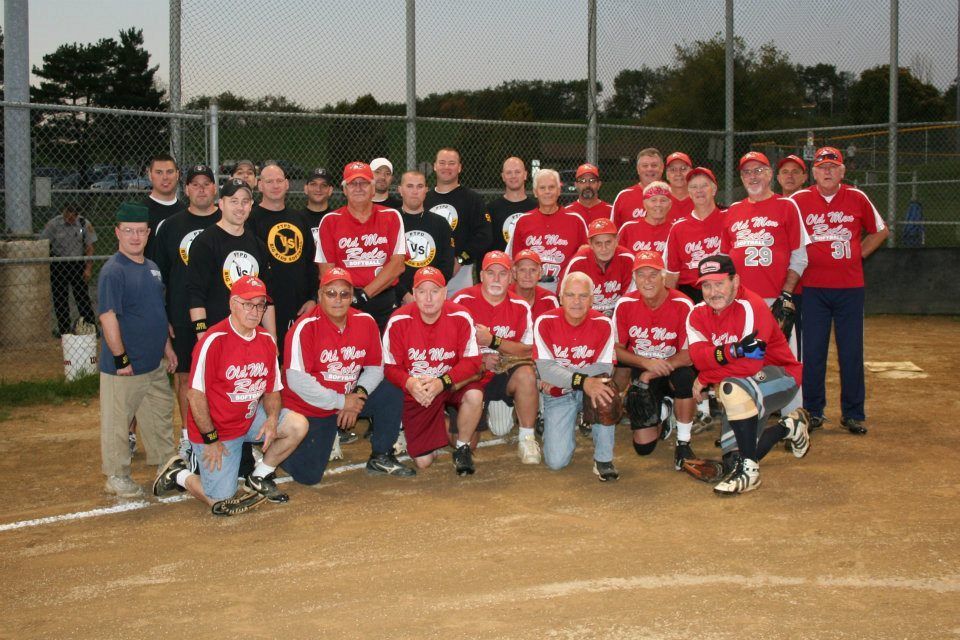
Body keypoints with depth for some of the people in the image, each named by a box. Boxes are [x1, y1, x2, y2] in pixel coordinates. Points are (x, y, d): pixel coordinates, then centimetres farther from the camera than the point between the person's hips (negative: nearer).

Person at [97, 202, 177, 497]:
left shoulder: (152, 267, 10)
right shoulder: (113, 270, -16)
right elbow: (108, 317, -20)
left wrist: (167, 348, 20)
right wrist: (121, 359, -20)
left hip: (155, 364, 8)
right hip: (123, 369, -8)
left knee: (160, 416, 19)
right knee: (117, 422, 3)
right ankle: (117, 476, 15)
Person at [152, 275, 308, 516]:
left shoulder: (267, 341, 1)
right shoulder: (214, 341, -20)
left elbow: (272, 390, 8)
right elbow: (196, 394, -18)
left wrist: (272, 418, -13)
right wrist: (211, 440, -16)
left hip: (250, 419, 6)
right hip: (214, 429, -6)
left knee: (298, 425, -13)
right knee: (220, 502, -10)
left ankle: (259, 477, 8)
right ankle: (178, 473, 19)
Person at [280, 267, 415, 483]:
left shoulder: (365, 322, -5)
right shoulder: (305, 328, -19)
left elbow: (375, 366, 3)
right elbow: (296, 380, -23)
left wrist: (359, 394, -16)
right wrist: (341, 402, -21)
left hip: (349, 399, 5)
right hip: (309, 408, -5)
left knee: (392, 393, -13)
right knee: (308, 475, -12)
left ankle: (381, 458, 2)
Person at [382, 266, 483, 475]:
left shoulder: (460, 317, -13)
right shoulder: (398, 321, -13)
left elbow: (471, 362, -16)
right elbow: (391, 367, -10)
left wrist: (441, 383, -30)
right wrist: (410, 383, -31)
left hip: (452, 384, 0)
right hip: (416, 390, 0)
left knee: (474, 395, -36)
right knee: (423, 461, -6)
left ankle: (462, 448, -6)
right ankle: (441, 423, 30)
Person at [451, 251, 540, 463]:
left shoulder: (520, 307, -1)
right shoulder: (463, 300, -8)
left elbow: (527, 351, -6)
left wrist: (492, 341, -19)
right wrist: (480, 359, -18)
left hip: (503, 374, 1)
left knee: (526, 374, -34)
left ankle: (527, 439, -14)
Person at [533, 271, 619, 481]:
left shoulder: (603, 324, -13)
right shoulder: (545, 322, -15)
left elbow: (604, 369, -19)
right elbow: (545, 369, -22)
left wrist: (558, 375, -23)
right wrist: (583, 381, -37)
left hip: (589, 388, 0)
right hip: (558, 395, 0)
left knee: (604, 388, -37)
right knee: (556, 461, -13)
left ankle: (603, 459, -20)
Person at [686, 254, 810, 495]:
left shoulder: (751, 306, -22)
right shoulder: (698, 315, -4)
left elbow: (751, 365, -30)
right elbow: (698, 356, -22)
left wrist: (705, 379, -21)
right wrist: (733, 350, -39)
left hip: (780, 376, -7)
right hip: (742, 393, 7)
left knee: (733, 388, -38)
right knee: (733, 461, 4)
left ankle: (748, 470, -24)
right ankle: (789, 426, 31)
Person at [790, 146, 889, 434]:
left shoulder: (857, 198, 4)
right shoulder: (799, 200, 0)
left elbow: (880, 231, 16)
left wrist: (858, 255, 7)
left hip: (850, 286, 1)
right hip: (813, 287, -1)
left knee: (851, 352, 4)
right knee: (813, 351, 3)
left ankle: (853, 413, 13)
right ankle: (813, 411, 14)